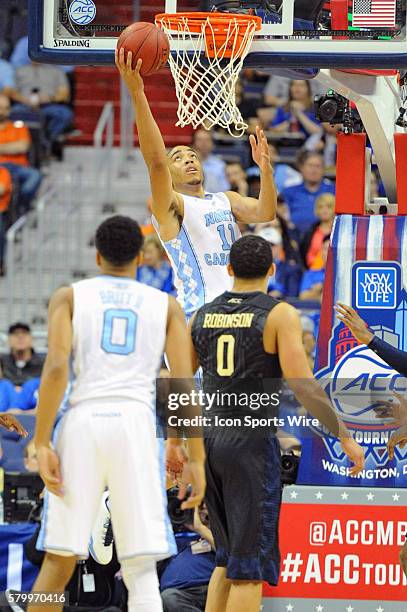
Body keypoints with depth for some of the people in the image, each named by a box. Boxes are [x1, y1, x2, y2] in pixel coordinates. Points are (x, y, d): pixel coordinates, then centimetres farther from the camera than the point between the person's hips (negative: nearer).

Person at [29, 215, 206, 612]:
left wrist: (42, 443, -6)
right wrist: (196, 460, 8)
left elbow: (56, 367, -4)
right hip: (136, 423, 0)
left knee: (59, 561, 6)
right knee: (141, 569, 0)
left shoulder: (68, 297, 11)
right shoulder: (166, 306, 15)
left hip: (82, 420, 0)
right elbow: (184, 384, 6)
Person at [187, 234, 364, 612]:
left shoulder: (202, 316, 10)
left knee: (228, 558, 18)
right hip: (252, 442, -6)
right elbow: (302, 385, -15)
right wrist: (344, 436, -9)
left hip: (208, 439, 6)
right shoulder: (280, 315, -6)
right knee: (250, 565, -3)